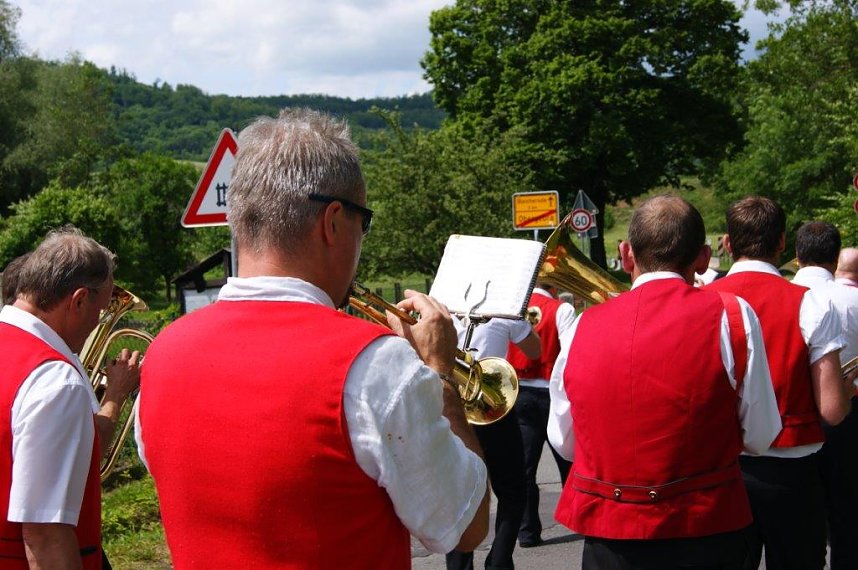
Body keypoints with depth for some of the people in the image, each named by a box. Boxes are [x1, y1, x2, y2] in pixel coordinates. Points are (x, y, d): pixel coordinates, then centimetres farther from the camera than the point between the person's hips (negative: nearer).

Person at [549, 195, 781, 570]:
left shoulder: (583, 328, -3)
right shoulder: (731, 317, -10)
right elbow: (759, 438, -5)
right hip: (704, 532, -1)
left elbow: (563, 443, 5)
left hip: (607, 539, 1)